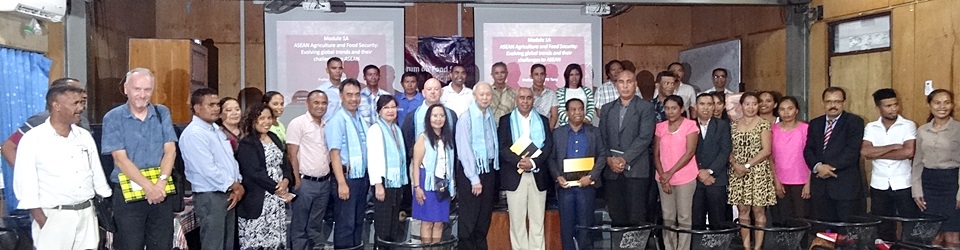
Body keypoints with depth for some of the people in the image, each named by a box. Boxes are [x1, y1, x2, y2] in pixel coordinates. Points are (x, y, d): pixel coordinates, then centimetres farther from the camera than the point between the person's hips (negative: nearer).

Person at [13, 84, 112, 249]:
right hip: (54, 216, -4)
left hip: (87, 213, 4)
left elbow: (98, 174, 14)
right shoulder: (33, 139, -5)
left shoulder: (85, 136, 9)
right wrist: (41, 220, -13)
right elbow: (25, 184, -8)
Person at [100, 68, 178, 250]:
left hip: (161, 191, 3)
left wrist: (161, 182, -15)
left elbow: (170, 150, 1)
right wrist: (148, 186, -18)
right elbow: (120, 158, -9)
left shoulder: (162, 113, 7)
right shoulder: (113, 118, -2)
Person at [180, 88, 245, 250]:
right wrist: (234, 186, -10)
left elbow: (231, 160, 15)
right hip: (210, 197, -9)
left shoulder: (217, 130, 14)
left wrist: (238, 185, -1)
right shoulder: (194, 134, -16)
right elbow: (208, 170, -22)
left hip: (228, 194, 9)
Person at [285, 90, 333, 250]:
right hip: (305, 182, -6)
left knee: (316, 227, 15)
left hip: (324, 183, 6)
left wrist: (330, 176, 9)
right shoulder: (298, 123, -7)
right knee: (299, 227, 3)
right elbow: (292, 155, -10)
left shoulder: (327, 126, 12)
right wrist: (297, 181, -13)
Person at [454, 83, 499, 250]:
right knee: (468, 217, 0)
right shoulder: (466, 118, -12)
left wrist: (493, 167, 3)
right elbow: (465, 150, -14)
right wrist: (474, 178, -13)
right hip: (470, 170, -6)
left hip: (489, 169, 6)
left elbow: (494, 145, 11)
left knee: (485, 216, 14)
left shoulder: (491, 117, 7)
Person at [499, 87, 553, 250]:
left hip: (538, 175, 2)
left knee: (537, 220, 3)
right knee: (517, 219, 1)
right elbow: (502, 147, -4)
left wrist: (533, 162, -15)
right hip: (514, 175, -1)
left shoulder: (543, 120, 12)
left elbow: (548, 145, 1)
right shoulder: (506, 120, 6)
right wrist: (519, 162, -18)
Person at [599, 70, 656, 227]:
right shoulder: (607, 109, 16)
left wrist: (625, 159, -15)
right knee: (616, 218, 5)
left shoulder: (646, 108, 3)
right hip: (611, 171, 4)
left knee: (635, 219, -5)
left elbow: (645, 137, -8)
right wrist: (608, 159, -6)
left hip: (636, 170, -4)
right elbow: (602, 137, 11)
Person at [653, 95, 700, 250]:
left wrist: (671, 172, -14)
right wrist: (663, 176, -7)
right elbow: (656, 154, 5)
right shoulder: (660, 127, 8)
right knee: (667, 217, 8)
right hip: (664, 179, 4)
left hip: (685, 179, -4)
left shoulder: (690, 125, -4)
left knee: (684, 217, 1)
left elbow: (690, 152, -12)